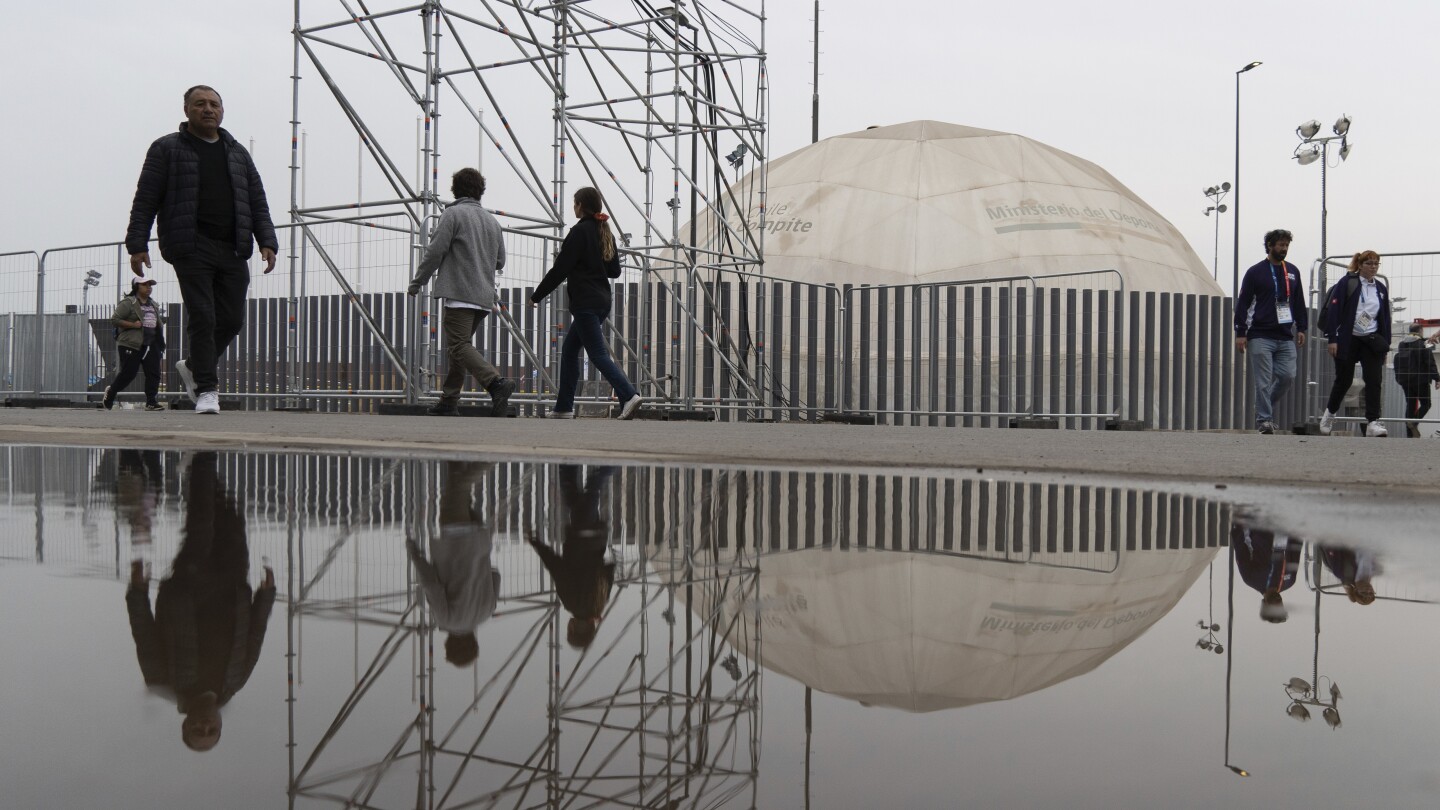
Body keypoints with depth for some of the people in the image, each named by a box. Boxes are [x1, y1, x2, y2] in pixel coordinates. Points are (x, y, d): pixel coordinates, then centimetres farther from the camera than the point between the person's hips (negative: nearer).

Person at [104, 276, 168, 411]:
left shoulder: (153, 304, 18)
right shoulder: (128, 303, -5)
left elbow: (158, 320, 33)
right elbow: (114, 319, -11)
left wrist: (160, 323, 11)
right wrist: (133, 325, -19)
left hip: (151, 344, 7)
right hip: (131, 344, -6)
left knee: (153, 373, -4)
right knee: (128, 373, -2)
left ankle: (151, 402, -3)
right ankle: (111, 391, 24)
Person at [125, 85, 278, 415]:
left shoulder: (238, 153, 20)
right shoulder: (166, 149, 7)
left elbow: (258, 202, 16)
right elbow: (145, 201, 2)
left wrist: (267, 241, 3)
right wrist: (137, 245, -6)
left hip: (233, 251, 4)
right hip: (192, 249, -4)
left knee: (231, 319, 4)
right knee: (202, 318, -8)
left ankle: (193, 366, 29)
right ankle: (206, 389, -1)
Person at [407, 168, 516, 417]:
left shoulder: (453, 214, -3)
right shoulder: (492, 220, 17)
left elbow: (435, 252, -8)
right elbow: (500, 261, 19)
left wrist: (417, 282, 2)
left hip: (460, 293, -7)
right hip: (485, 296, 7)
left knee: (459, 346, -12)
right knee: (460, 345, 15)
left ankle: (496, 383, -30)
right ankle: (449, 401, 16)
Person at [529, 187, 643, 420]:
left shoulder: (580, 231, -10)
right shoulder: (605, 233, 14)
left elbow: (560, 270, -12)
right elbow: (615, 270, 19)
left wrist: (537, 296, -3)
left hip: (585, 302, -9)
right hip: (602, 300, 9)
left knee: (598, 354, -11)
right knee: (569, 350, 15)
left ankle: (628, 395, -24)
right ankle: (564, 407, 17)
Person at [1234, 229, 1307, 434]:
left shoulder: (1293, 272, 14)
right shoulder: (1255, 272, -1)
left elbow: (1299, 302, 20)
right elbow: (1242, 303, -2)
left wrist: (1301, 328, 13)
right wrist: (1240, 333, -7)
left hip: (1286, 337, 4)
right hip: (1261, 337, -4)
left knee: (1288, 375, -1)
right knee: (1263, 381, -5)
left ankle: (1265, 407, 20)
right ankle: (1264, 419, -1)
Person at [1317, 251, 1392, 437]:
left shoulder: (1381, 288, 10)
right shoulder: (1347, 283, -6)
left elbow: (1385, 318, 15)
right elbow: (1333, 310, -10)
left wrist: (1386, 344, 11)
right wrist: (1331, 339, -16)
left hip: (1371, 340, 4)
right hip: (1347, 339, -4)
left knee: (1374, 380, -9)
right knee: (1344, 380, 8)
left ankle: (1373, 422, -10)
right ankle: (1330, 413, 32)